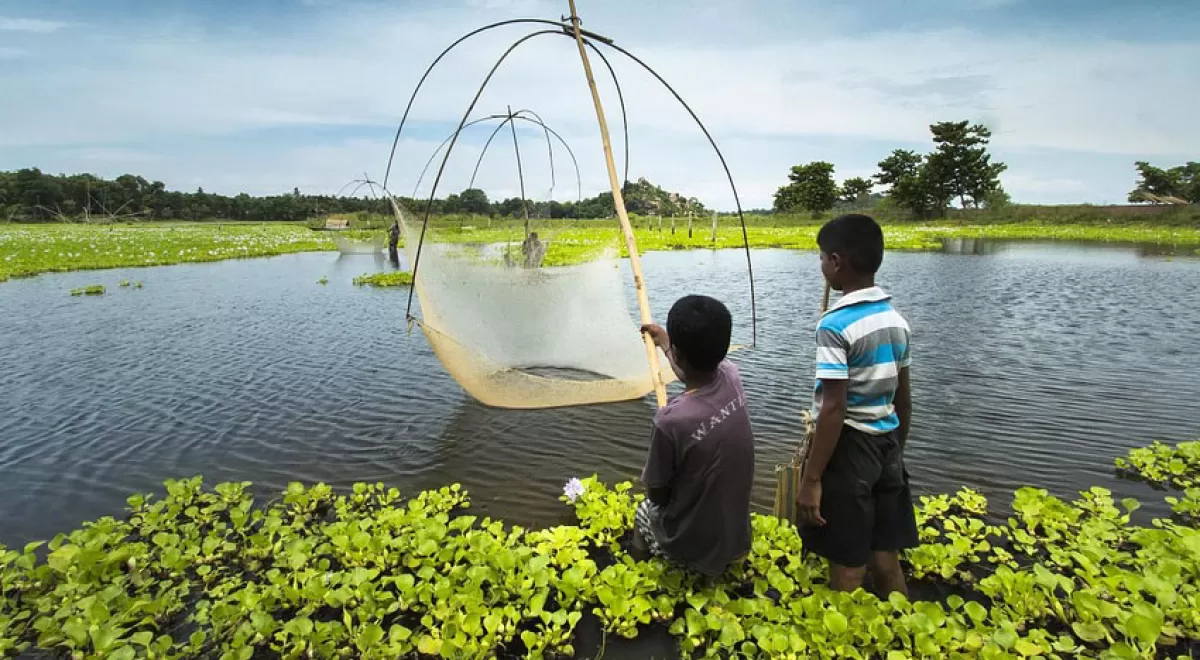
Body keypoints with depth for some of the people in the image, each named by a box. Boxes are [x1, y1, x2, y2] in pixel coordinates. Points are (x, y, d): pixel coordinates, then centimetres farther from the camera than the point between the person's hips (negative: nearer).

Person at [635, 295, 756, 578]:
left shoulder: (671, 419, -33)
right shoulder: (732, 377, -16)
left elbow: (657, 494, -15)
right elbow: (700, 364, 10)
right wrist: (665, 342, 26)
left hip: (692, 549, -4)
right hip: (738, 539, 4)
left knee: (645, 509, 26)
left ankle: (691, 566, 18)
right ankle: (718, 560, 21)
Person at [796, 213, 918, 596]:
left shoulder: (835, 324, -19)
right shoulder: (896, 318, 6)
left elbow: (834, 409, -21)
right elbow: (903, 399, 12)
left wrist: (811, 478, -16)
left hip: (849, 448, -7)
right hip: (885, 445, 8)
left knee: (848, 569, 7)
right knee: (886, 561, 19)